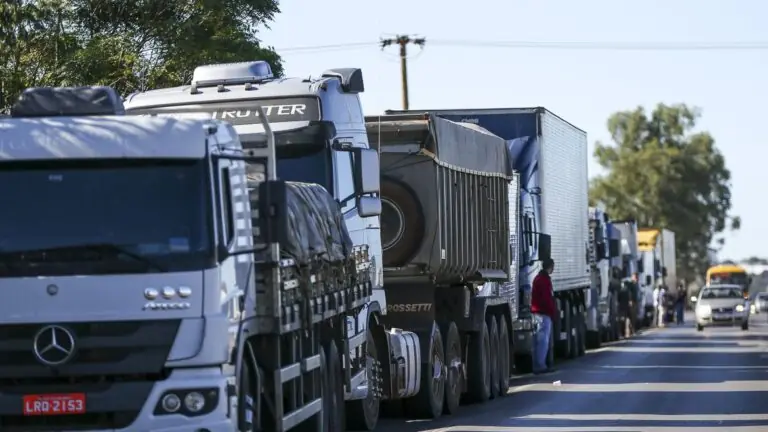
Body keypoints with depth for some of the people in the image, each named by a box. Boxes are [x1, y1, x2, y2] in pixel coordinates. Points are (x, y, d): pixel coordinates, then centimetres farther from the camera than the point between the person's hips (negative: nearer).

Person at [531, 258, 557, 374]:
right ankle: (540, 365, -12)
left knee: (539, 340, 12)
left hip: (537, 312, 10)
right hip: (544, 313, -10)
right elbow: (547, 298, -19)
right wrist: (553, 312, -11)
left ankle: (537, 365, 14)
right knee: (543, 340, -9)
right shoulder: (545, 279, -13)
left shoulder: (538, 278, 18)